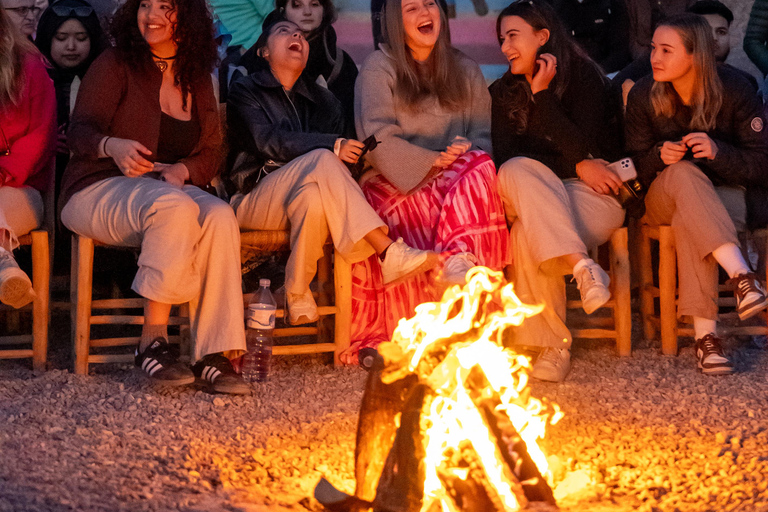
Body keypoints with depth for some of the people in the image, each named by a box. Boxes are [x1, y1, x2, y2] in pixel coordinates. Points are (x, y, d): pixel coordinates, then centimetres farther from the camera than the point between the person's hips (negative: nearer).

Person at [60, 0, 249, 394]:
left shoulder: (197, 80, 16)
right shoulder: (115, 65, 2)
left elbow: (210, 154, 14)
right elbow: (80, 130, -8)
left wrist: (182, 170, -9)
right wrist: (113, 147, -31)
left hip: (172, 189, 4)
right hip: (99, 191, -4)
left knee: (220, 217, -29)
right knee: (175, 208, -37)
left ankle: (213, 353, -30)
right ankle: (153, 340, -29)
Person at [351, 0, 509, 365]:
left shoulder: (465, 70, 20)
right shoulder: (378, 68, 7)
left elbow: (484, 134, 12)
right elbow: (379, 139, -7)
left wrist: (467, 151, -12)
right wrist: (432, 162, -17)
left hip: (452, 178, 3)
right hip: (393, 184, -3)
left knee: (479, 166, -31)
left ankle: (459, 259, -42)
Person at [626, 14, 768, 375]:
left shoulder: (735, 91, -10)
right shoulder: (643, 96, -6)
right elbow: (636, 169, 0)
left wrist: (718, 152, -27)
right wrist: (659, 156, -23)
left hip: (722, 193, -1)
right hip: (663, 200, 1)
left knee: (689, 221, -38)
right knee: (683, 173, -37)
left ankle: (705, 333, -45)